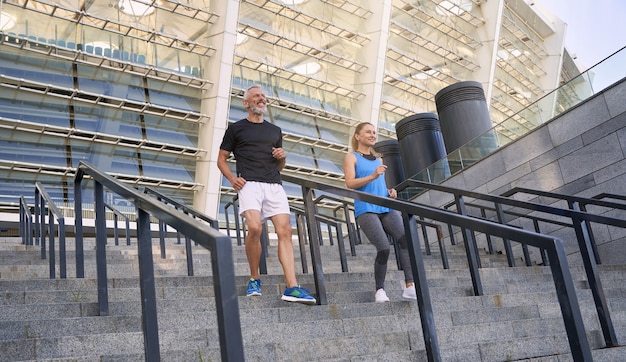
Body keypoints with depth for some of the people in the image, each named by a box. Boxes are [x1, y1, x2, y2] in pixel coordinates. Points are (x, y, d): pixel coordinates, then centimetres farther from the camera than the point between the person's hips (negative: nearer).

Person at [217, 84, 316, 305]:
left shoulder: (275, 131, 25)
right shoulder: (236, 128, 14)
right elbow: (221, 159, 13)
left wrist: (282, 158, 6)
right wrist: (232, 179, -4)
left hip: (274, 185, 4)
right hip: (250, 184, -4)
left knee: (285, 231, -11)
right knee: (255, 228, -24)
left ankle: (292, 287, -14)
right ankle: (254, 279, -3)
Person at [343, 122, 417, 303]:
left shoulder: (378, 158, 24)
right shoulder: (351, 157, 6)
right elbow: (350, 183, -8)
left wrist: (390, 191, 10)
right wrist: (373, 176, -20)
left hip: (386, 208, 6)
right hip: (366, 209, -5)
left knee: (406, 238, -18)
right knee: (384, 247, -20)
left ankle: (410, 286, -20)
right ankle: (379, 290, -1)